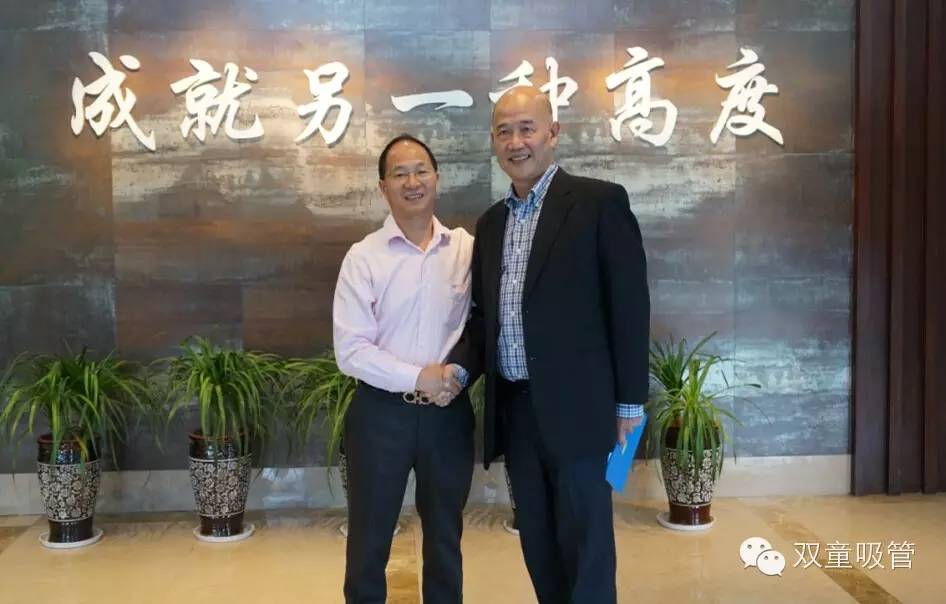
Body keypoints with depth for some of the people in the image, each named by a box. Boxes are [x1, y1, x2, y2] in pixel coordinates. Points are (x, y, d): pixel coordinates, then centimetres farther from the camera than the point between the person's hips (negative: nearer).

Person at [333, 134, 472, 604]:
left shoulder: (467, 248, 1)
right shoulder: (363, 257, -6)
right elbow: (351, 350, -11)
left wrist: (459, 372, -13)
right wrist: (418, 378, -17)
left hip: (449, 411, 2)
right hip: (381, 411, -2)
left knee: (445, 539, 17)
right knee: (369, 541, 11)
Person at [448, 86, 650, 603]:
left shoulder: (599, 201, -6)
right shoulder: (490, 222, 13)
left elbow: (629, 306, -7)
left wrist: (629, 404, -9)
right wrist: (458, 367, -2)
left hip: (576, 407, -6)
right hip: (514, 409, 6)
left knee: (585, 548, 4)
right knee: (537, 546, 15)